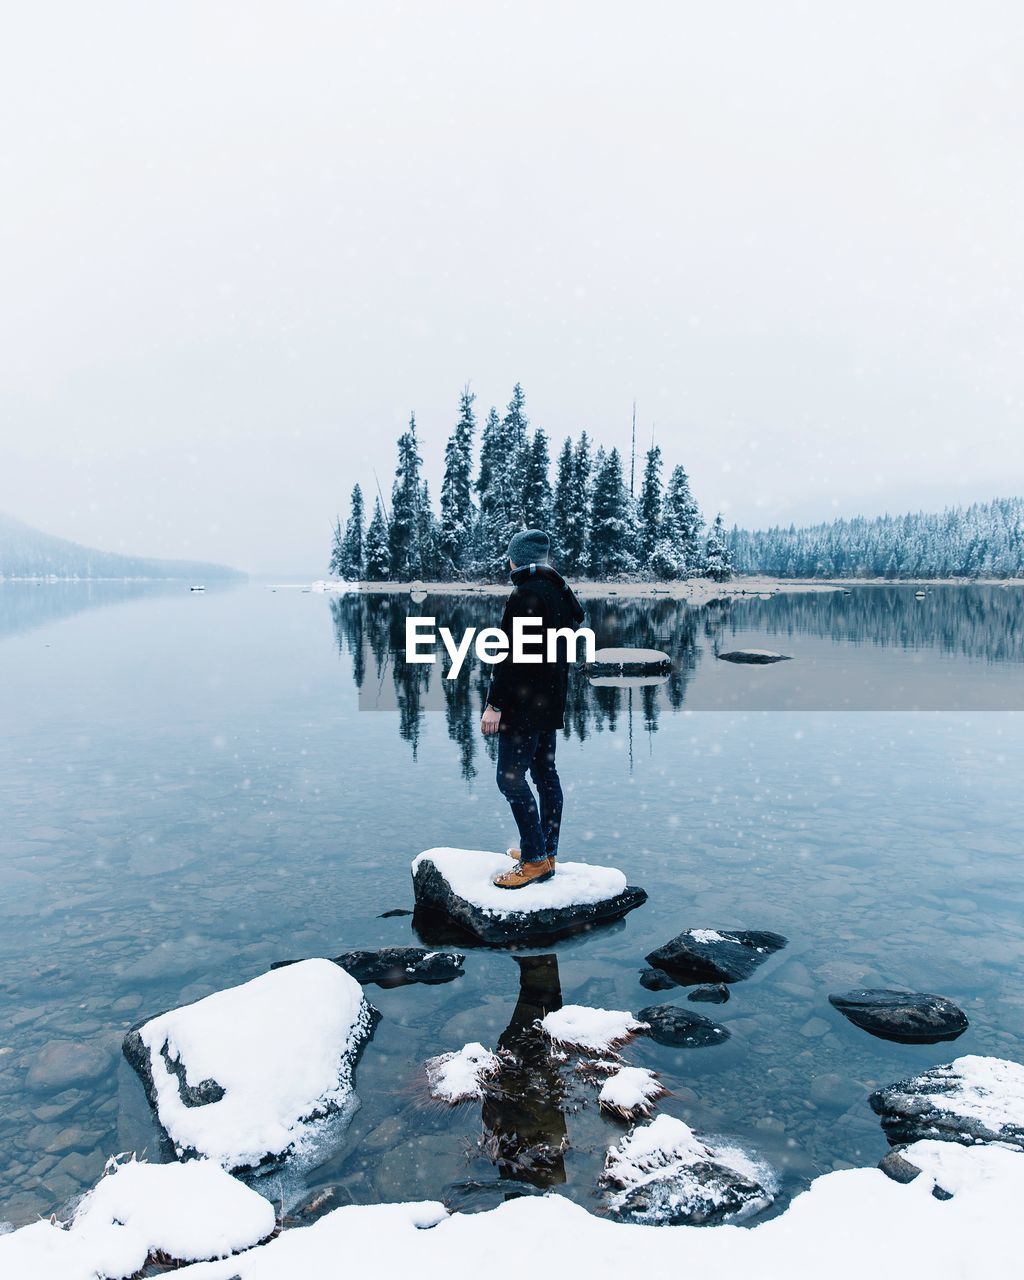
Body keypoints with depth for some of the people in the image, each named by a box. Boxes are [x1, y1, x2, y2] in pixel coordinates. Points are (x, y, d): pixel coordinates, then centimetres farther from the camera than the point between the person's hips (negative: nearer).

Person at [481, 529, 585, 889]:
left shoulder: (525, 595, -16)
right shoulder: (560, 592, 13)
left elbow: (511, 656, -20)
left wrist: (495, 704, -18)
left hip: (524, 705, -10)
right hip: (551, 701, 10)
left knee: (511, 777, -6)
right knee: (545, 774, 13)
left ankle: (535, 861, -4)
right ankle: (547, 853, 21)